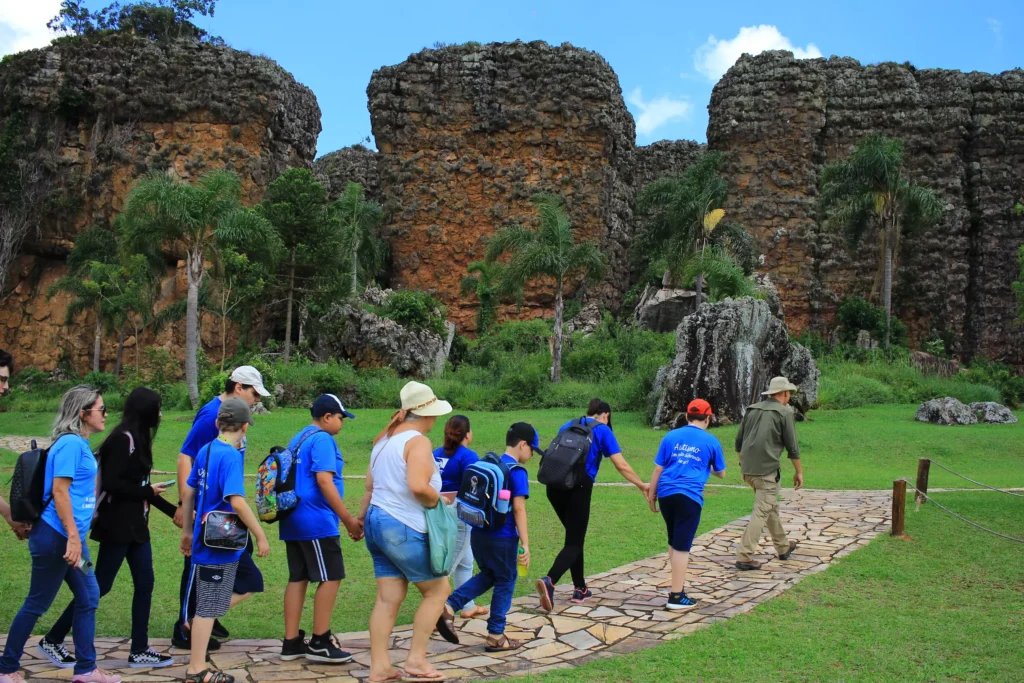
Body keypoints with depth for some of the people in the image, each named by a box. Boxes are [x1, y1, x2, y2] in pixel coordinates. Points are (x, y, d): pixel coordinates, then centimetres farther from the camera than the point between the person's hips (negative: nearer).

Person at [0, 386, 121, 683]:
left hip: (70, 537, 10)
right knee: (37, 604, 2)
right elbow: (59, 491, -20)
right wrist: (73, 537, -21)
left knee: (88, 598, 11)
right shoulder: (70, 443, -16)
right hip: (56, 537, -10)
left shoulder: (80, 443, 12)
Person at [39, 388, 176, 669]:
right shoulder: (123, 439, -16)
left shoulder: (137, 440, 12)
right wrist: (149, 492, -13)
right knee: (99, 586, -1)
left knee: (144, 584, 7)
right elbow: (111, 483, -24)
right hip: (118, 525, -9)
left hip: (135, 525, 9)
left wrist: (175, 511, 18)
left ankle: (139, 651, 13)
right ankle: (52, 640, 12)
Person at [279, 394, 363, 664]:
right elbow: (324, 480, -20)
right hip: (316, 521, -10)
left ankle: (292, 643, 13)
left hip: (293, 520, 10)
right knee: (331, 578, -4)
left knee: (297, 578, 10)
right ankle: (320, 642, 0)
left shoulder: (298, 439, 18)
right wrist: (349, 519, -18)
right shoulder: (322, 439, -11)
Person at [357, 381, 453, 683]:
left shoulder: (385, 438, 14)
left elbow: (371, 485, 20)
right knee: (438, 589, 6)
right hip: (403, 528, -9)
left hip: (378, 522, 9)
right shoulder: (418, 441, -14)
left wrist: (362, 516, 29)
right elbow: (418, 486, -28)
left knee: (388, 598, 9)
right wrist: (440, 501, -10)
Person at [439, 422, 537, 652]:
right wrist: (525, 544, -16)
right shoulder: (517, 472, -14)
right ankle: (496, 636, 16)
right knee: (505, 582, 9)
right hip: (502, 538, -7)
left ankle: (449, 605, 6)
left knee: (487, 575, 23)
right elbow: (518, 509, -18)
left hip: (478, 533, 7)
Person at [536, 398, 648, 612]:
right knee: (574, 542, -1)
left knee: (574, 536, 21)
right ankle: (549, 581, -26)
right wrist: (642, 486, 10)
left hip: (555, 486, 6)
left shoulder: (568, 426, 19)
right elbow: (621, 466, 0)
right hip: (579, 487, -5)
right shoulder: (603, 430, 4)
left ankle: (580, 589, 24)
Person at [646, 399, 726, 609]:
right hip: (689, 496, -4)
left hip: (666, 493, 4)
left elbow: (658, 469, 9)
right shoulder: (711, 441, 6)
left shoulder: (671, 436, 12)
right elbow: (721, 474, 17)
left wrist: (651, 494, 17)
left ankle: (678, 586, 29)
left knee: (674, 542, 19)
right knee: (682, 546, -2)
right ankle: (676, 596, -1)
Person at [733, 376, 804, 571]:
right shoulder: (785, 412, -4)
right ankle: (744, 556, -10)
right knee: (762, 511, -5)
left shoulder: (752, 409, 13)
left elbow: (738, 442, 16)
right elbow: (792, 446, -4)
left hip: (748, 469, 7)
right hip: (767, 469, -7)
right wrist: (799, 471, 6)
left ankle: (783, 546, 35)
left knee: (771, 506, 22)